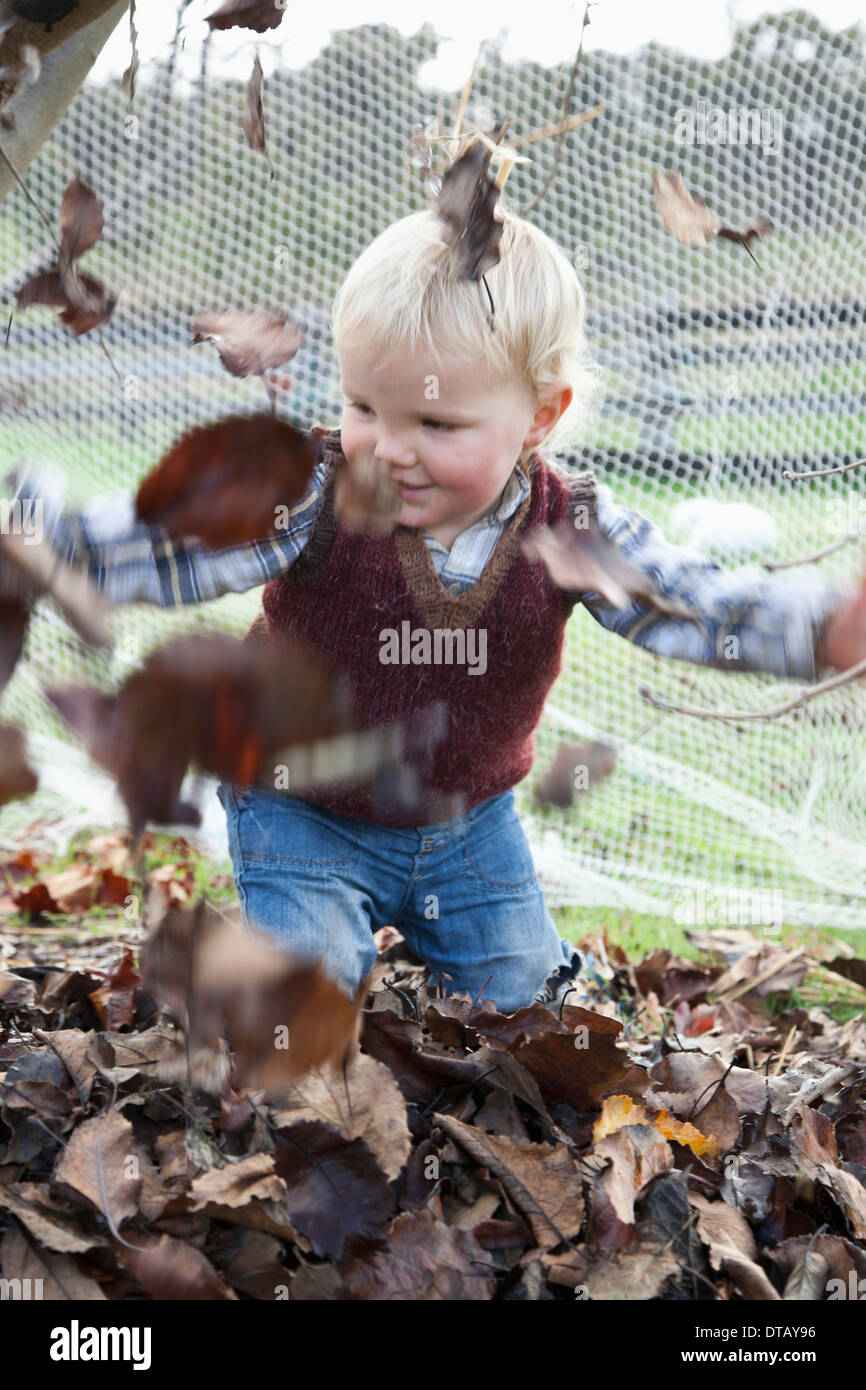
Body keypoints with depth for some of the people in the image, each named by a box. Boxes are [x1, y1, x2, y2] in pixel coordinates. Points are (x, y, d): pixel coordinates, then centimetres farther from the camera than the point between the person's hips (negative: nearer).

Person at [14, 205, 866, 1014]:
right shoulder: (314, 500, -25)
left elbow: (697, 605, -23)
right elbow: (174, 543, -31)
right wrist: (42, 541, -47)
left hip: (470, 819, 3)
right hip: (306, 815, -2)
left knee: (519, 998, 13)